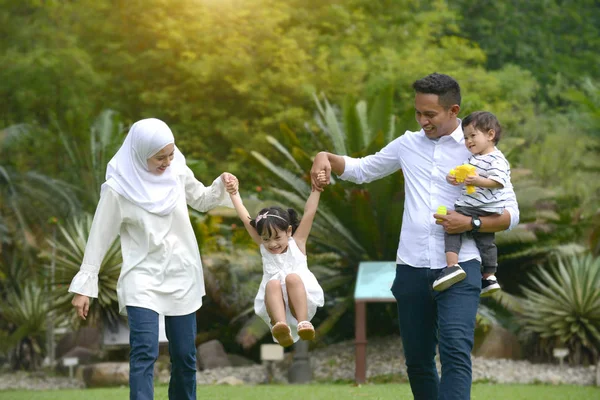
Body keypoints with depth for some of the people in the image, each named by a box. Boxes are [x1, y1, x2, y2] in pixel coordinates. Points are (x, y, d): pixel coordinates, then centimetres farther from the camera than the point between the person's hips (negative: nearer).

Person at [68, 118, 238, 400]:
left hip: (181, 275, 4)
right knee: (145, 353, -19)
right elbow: (100, 237, -8)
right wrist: (84, 286, -7)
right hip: (143, 276, -4)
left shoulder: (177, 171, -3)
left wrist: (221, 186, -6)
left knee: (184, 354, 10)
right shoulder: (119, 187, -14)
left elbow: (202, 201, 15)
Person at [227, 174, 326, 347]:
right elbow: (246, 219, 9)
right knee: (273, 283, -31)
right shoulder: (263, 247, 10)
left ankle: (303, 323, -46)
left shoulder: (297, 243, 6)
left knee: (293, 277, -30)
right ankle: (280, 325, -57)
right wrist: (233, 193, 9)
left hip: (302, 303, -1)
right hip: (275, 305, 1)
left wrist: (316, 189, -8)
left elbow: (309, 213, -1)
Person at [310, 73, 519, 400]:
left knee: (455, 351, -21)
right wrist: (326, 158, 4)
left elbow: (510, 214, 2)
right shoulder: (408, 144, 11)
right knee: (417, 360, 10)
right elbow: (361, 170, 23)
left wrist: (471, 223, -15)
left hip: (459, 267, -4)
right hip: (412, 268, 4)